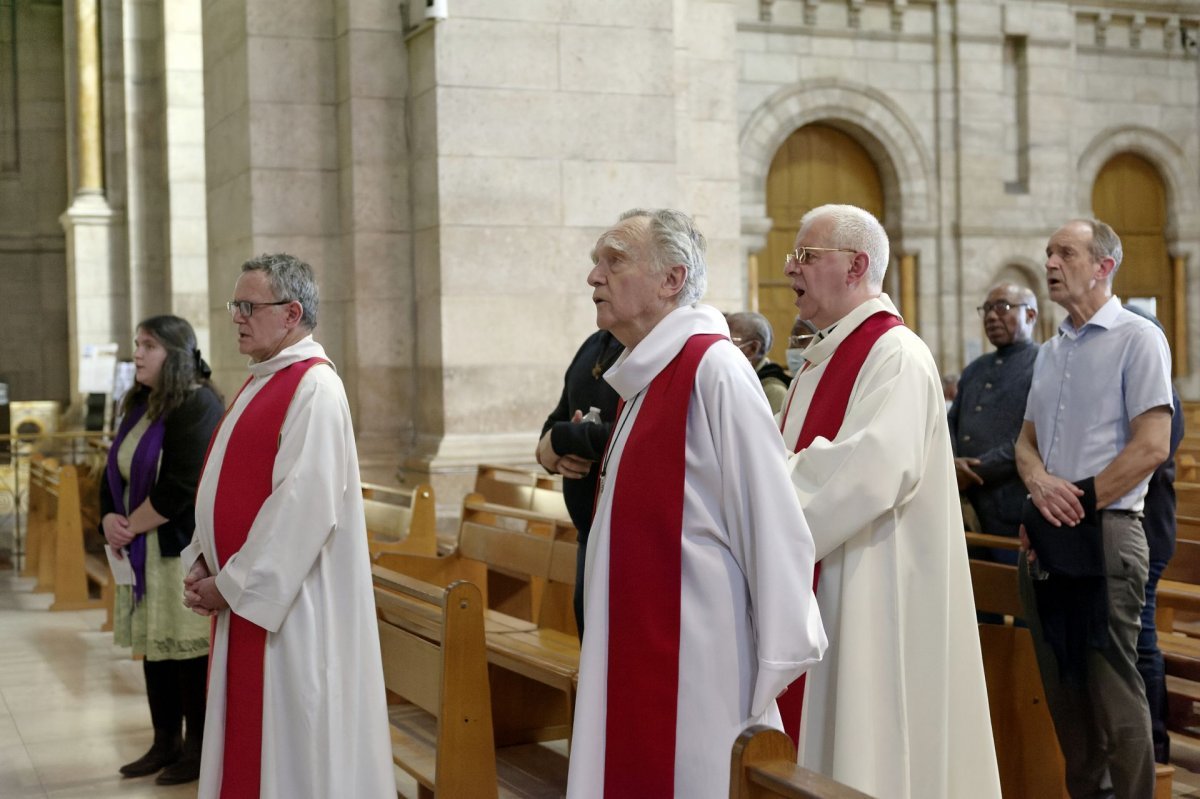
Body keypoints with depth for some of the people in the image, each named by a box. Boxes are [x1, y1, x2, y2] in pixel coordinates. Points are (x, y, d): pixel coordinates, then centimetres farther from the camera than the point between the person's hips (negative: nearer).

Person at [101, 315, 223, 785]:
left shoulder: (198, 406, -14)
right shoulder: (140, 404, 12)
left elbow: (180, 487, -20)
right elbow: (115, 471, 15)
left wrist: (130, 527, -11)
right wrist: (109, 518, -4)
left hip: (184, 549, -8)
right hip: (143, 552, 8)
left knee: (187, 649, -2)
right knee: (154, 646, 13)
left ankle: (199, 750, 10)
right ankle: (165, 744, 24)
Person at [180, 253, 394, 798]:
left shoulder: (314, 387, -15)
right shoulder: (260, 384, 15)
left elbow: (305, 504, -23)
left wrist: (234, 583, -17)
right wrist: (203, 564, 4)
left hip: (289, 602, -9)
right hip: (243, 593, 9)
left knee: (293, 741, 0)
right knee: (245, 736, 15)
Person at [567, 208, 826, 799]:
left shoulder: (712, 368, -15)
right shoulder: (644, 378, 13)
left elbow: (772, 519, -18)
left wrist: (774, 664, -17)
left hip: (699, 661, -9)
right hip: (639, 658, 9)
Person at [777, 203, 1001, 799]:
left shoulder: (896, 355, -14)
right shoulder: (822, 358, 16)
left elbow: (873, 469, -28)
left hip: (869, 595, -9)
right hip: (814, 591, 9)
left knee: (868, 739, -1)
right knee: (817, 726, 13)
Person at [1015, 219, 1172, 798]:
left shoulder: (1136, 339, -5)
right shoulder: (1051, 351, 16)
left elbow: (1150, 447, -13)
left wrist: (1078, 505, -12)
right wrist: (1040, 483, -4)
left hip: (1102, 535, -7)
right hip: (1046, 538, 7)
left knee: (1113, 692, -4)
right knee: (1064, 688, 11)